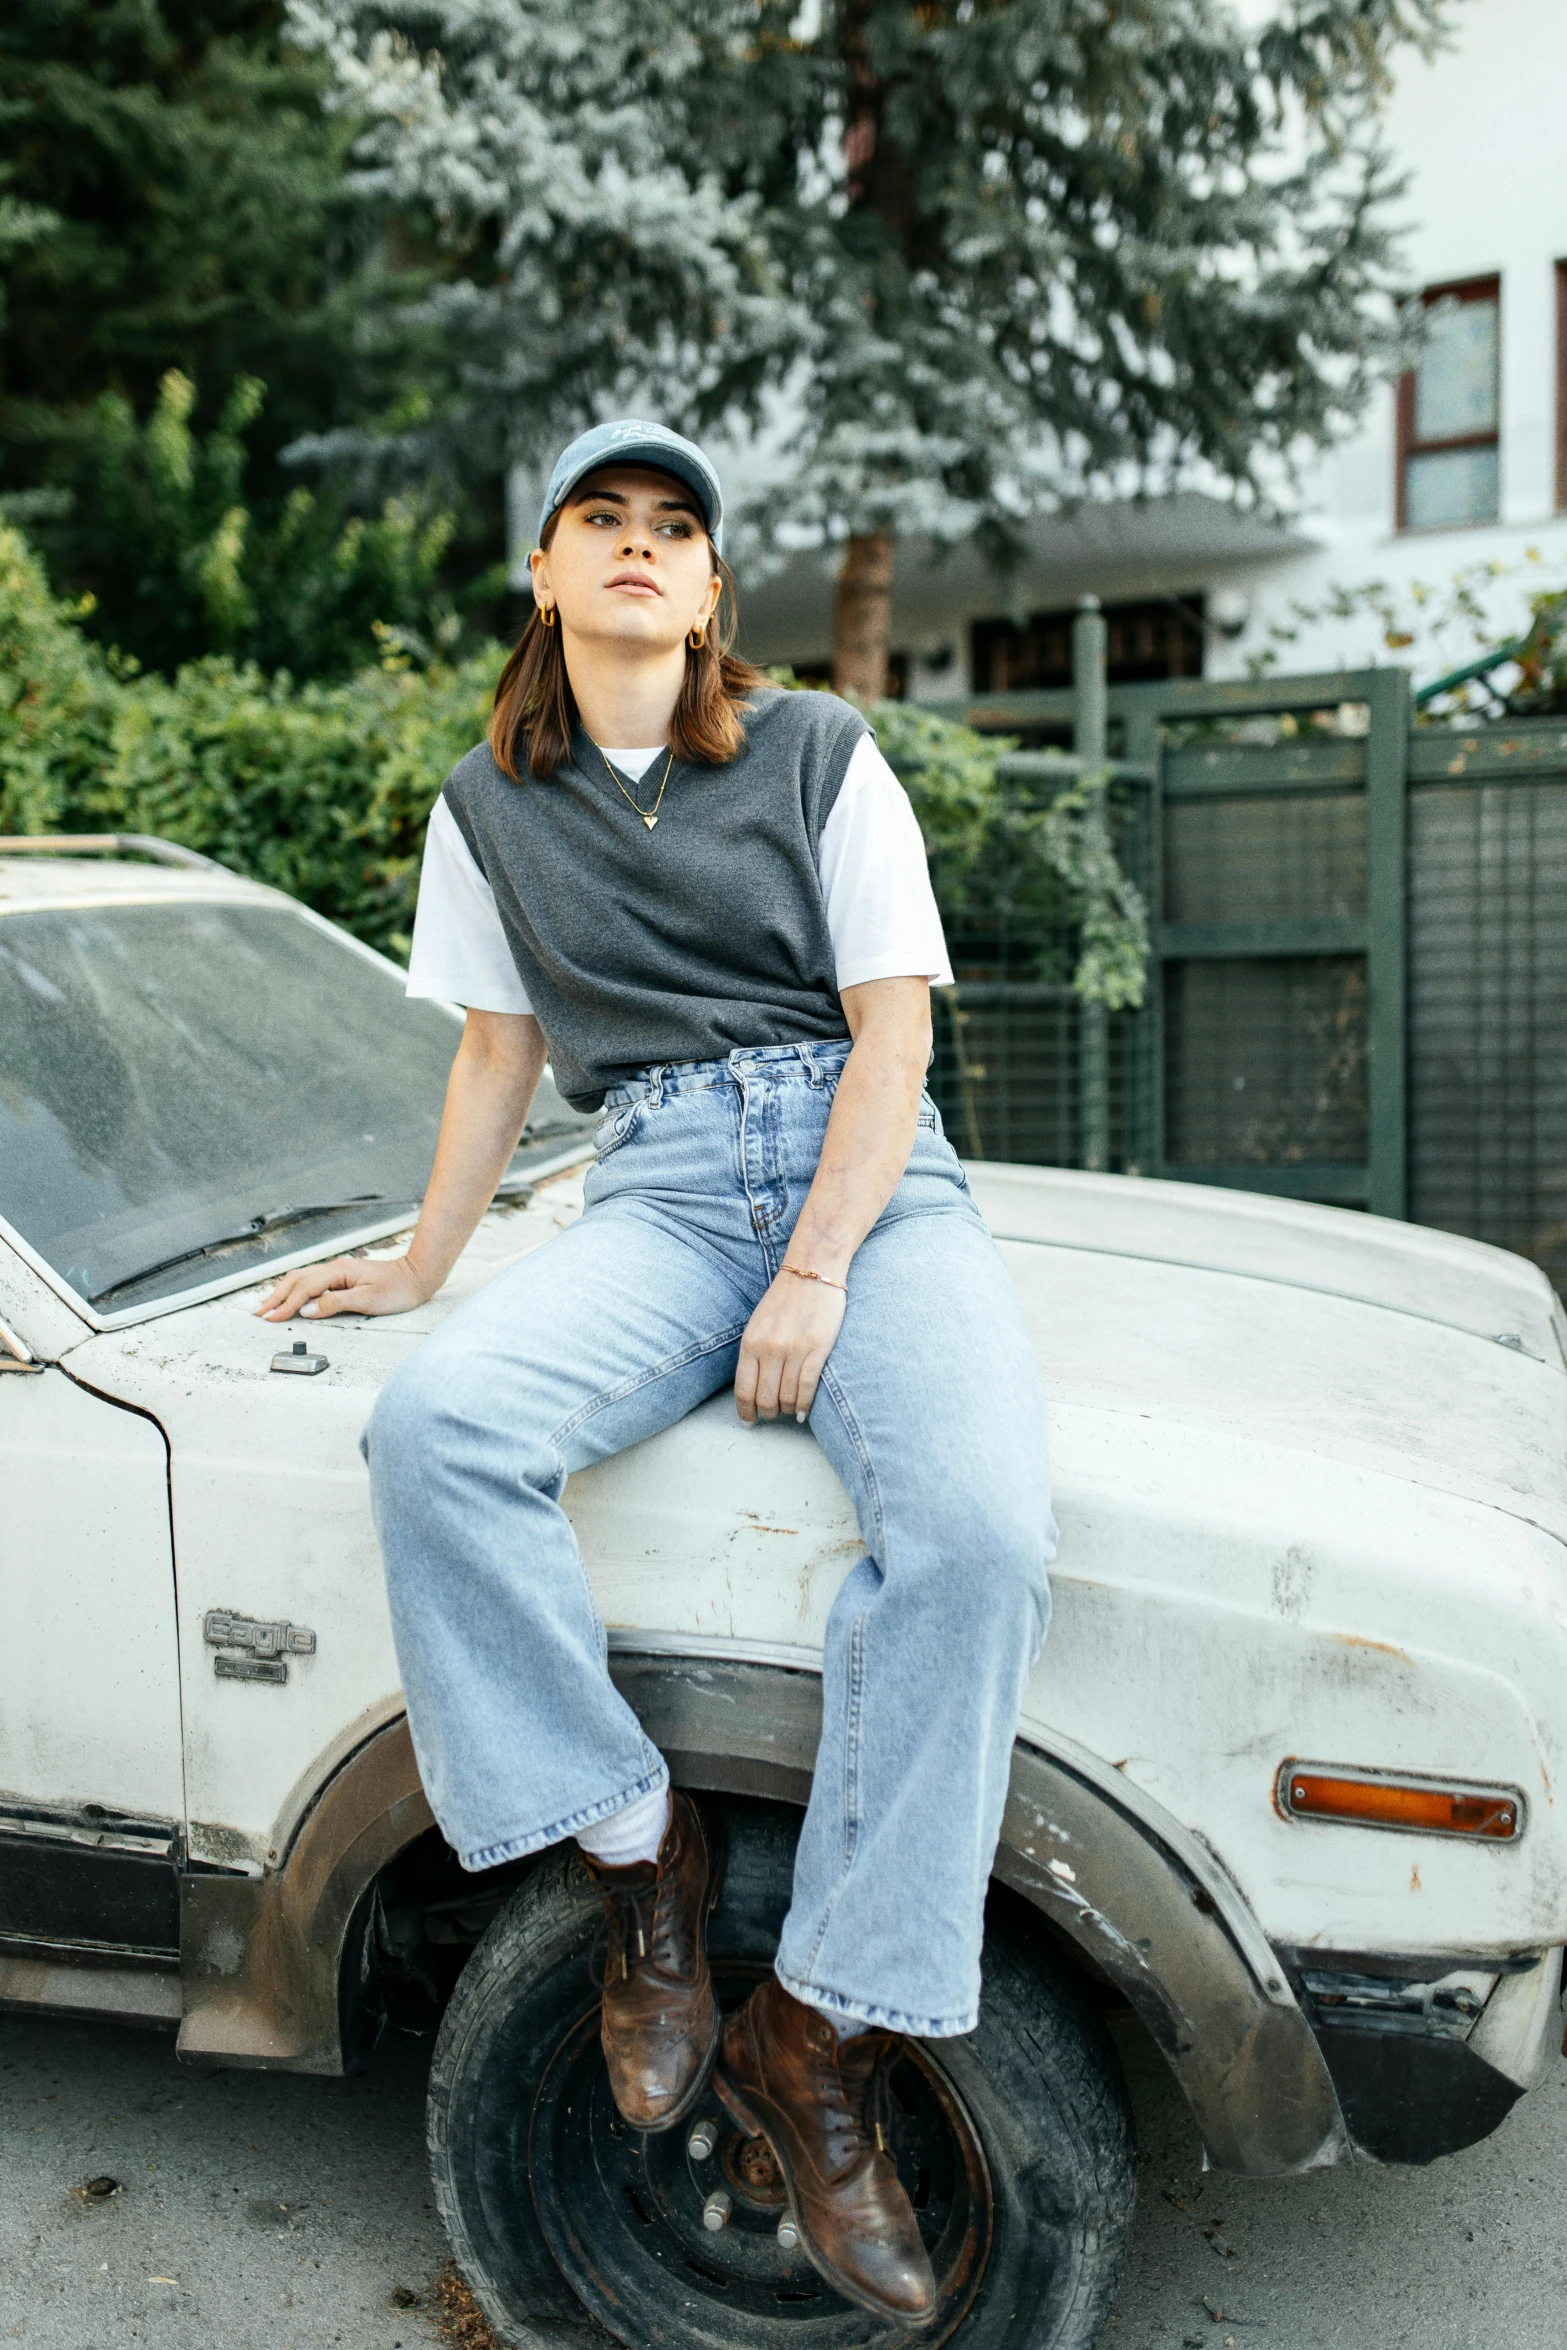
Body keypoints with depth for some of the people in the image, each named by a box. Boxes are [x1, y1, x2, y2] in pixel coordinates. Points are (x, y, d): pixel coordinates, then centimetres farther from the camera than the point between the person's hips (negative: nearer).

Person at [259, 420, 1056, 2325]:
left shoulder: (817, 754, 6)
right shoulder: (490, 806, 15)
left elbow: (893, 1029, 0)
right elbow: (498, 1052, 23)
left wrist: (818, 1274, -12)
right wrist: (420, 1264, 24)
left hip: (865, 1174, -1)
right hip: (657, 1192, 2)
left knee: (977, 1527, -31)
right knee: (432, 1428, -31)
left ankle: (817, 2037, -17)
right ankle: (639, 1849, -12)